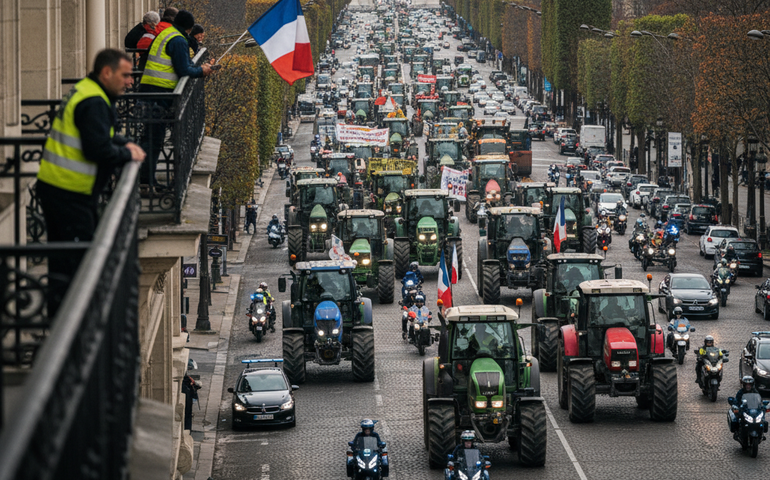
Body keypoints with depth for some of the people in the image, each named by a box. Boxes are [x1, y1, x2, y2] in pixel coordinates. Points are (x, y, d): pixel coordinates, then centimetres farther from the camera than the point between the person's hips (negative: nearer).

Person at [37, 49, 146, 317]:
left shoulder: (85, 92, 16)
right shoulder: (93, 103, -17)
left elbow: (102, 134, 27)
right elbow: (98, 149, -24)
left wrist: (125, 144, 9)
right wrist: (128, 155, -8)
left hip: (52, 185, 10)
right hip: (69, 193, -10)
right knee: (75, 257, -7)